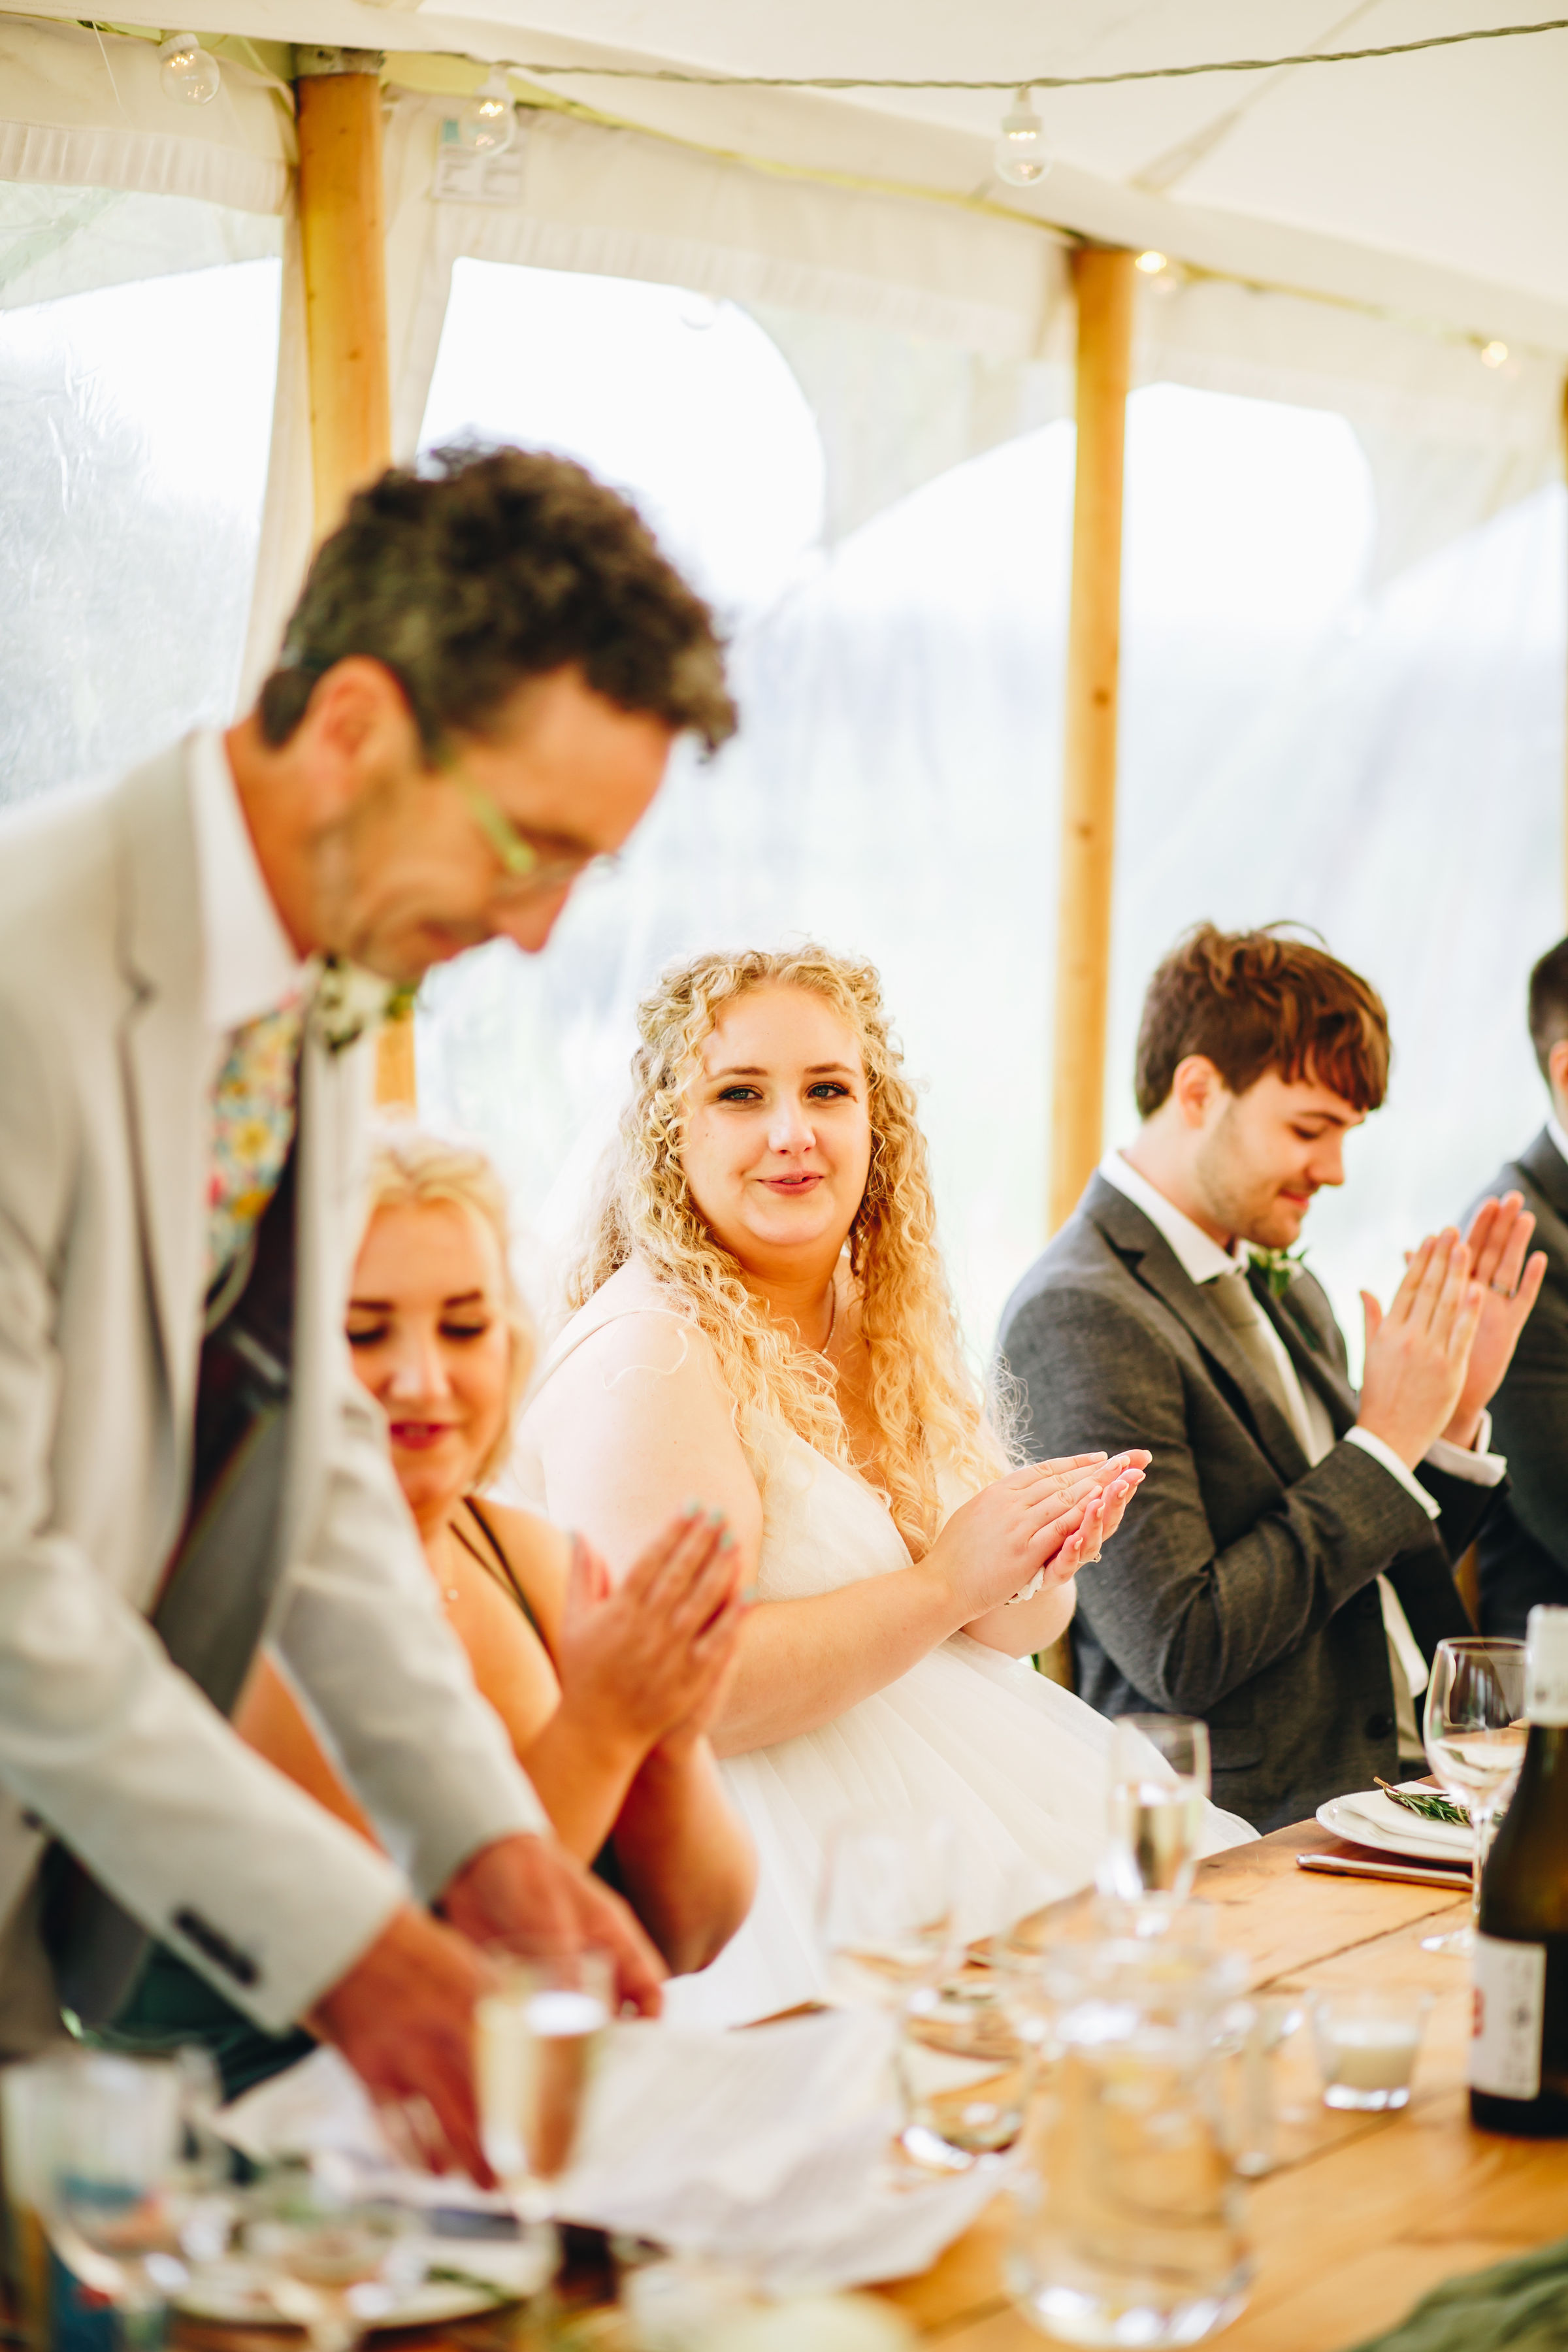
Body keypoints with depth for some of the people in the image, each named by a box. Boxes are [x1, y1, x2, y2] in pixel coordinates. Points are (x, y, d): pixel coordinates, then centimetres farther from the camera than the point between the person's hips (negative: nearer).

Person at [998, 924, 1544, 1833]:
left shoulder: (1282, 1288, 14)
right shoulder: (1079, 1314, -12)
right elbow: (1180, 1653, -18)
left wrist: (1455, 1416, 4)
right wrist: (1389, 1441, -13)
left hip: (1409, 1783, 8)